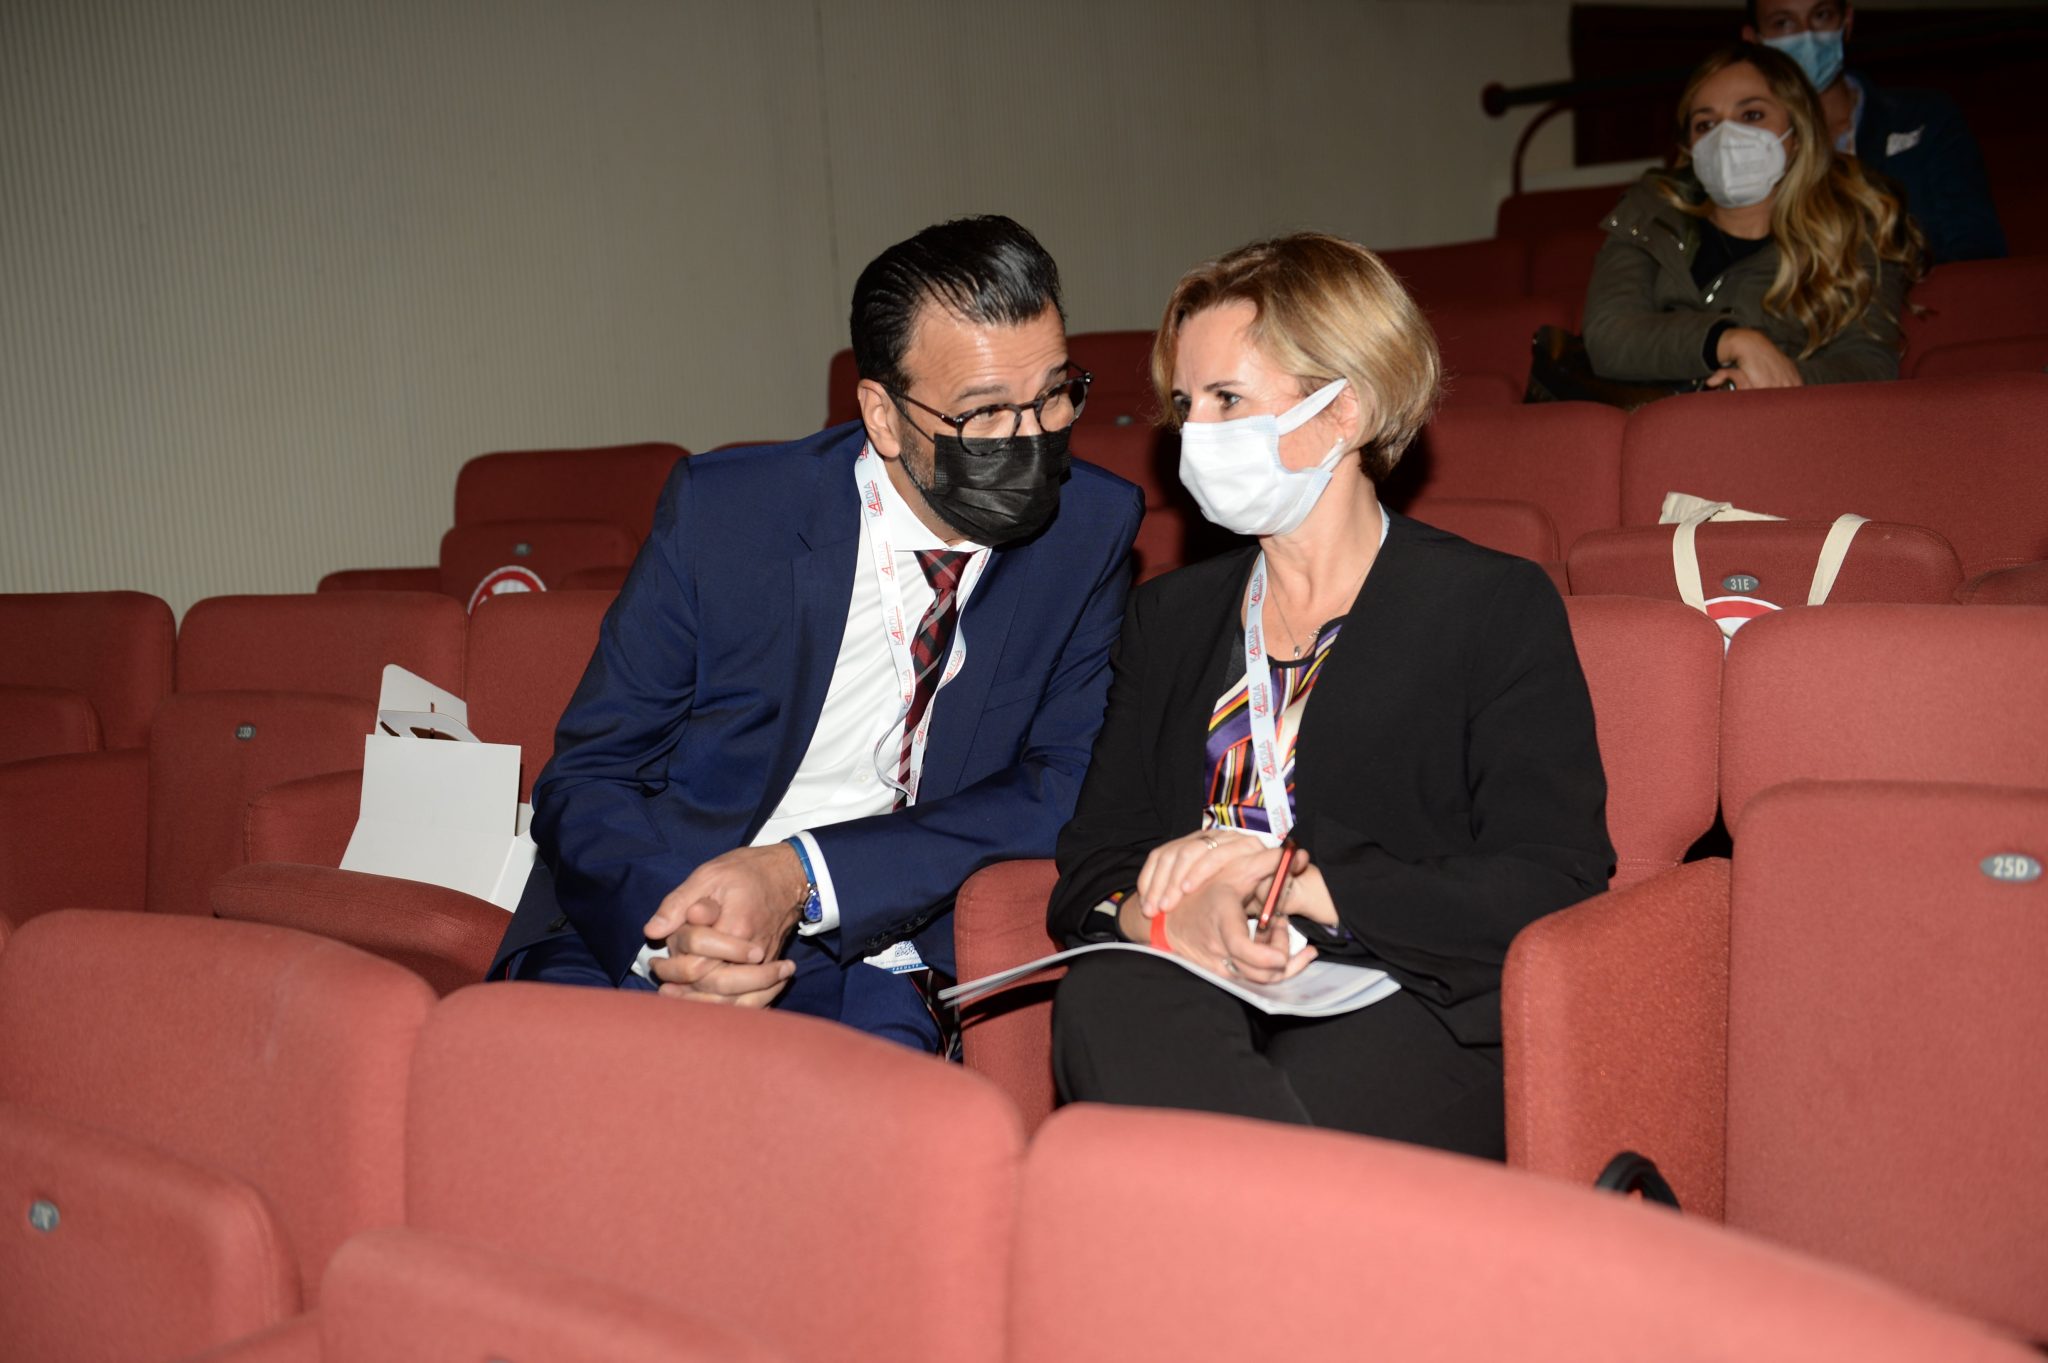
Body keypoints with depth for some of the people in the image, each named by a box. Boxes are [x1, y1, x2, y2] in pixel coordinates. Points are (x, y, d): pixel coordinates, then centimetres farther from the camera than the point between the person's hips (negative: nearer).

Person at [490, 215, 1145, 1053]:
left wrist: (804, 875, -17)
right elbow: (585, 781, 0)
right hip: (642, 928, -1)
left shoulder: (1090, 530, 0)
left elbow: (1062, 786, -3)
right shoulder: (721, 511, -4)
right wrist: (674, 923, -22)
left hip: (863, 963, 2)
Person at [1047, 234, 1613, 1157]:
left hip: (1412, 1020, -4)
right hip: (1203, 1010, 5)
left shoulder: (1497, 606, 8)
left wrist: (1294, 880, -13)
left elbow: (1556, 886, -5)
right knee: (1101, 1000, -34)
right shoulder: (1168, 617, 22)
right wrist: (1171, 912, -13)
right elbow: (1092, 867, 13)